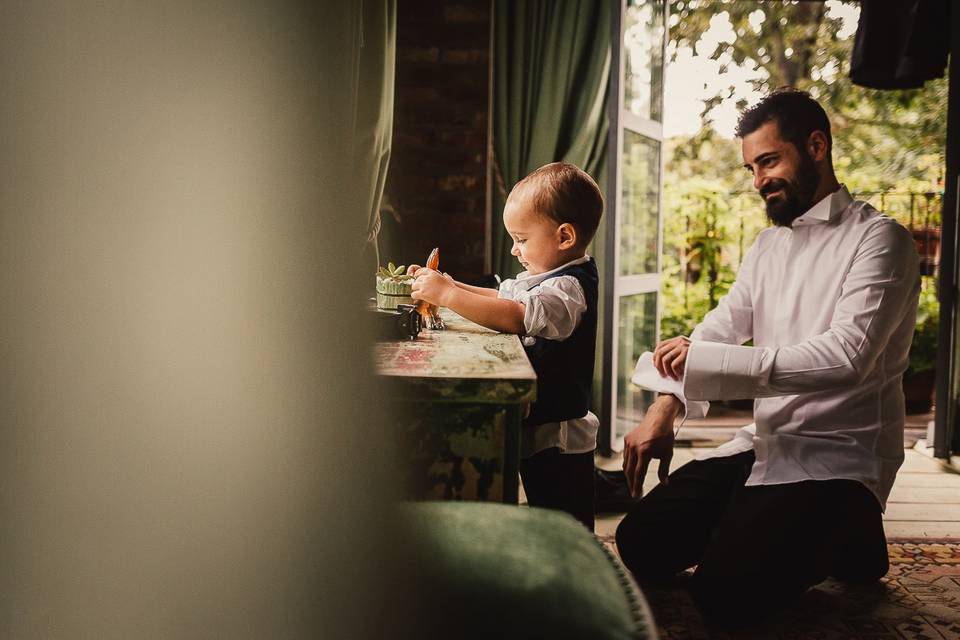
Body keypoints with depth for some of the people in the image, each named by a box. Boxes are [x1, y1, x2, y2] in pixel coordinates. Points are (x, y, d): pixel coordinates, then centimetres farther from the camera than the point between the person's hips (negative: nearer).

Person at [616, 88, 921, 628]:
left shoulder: (878, 239, -11)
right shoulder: (770, 244, 14)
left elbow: (847, 355, -25)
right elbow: (721, 327, 7)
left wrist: (706, 360, -27)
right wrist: (663, 409, -9)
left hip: (838, 456, -7)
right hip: (765, 443, 7)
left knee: (724, 592, -21)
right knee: (640, 544, 0)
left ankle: (845, 536, 6)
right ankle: (776, 527, 17)